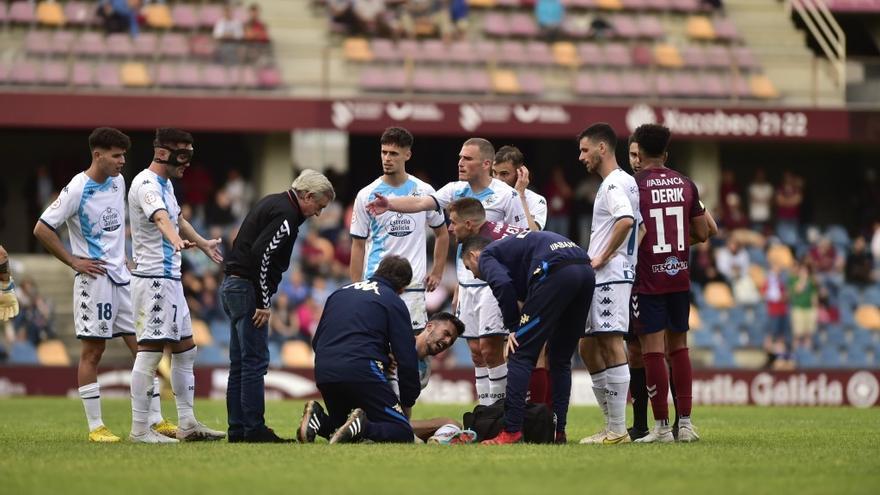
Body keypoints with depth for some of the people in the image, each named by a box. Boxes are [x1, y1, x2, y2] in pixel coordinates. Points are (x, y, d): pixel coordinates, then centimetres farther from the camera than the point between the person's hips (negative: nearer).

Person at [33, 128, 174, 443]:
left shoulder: (118, 182, 9)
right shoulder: (77, 190, -13)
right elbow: (42, 230, -13)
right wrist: (74, 262, -11)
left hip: (122, 276, 7)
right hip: (94, 278, -7)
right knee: (92, 351, -3)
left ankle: (156, 420, 9)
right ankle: (95, 427, 1)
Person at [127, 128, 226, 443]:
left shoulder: (165, 183, 16)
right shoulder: (146, 185, -15)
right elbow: (161, 218, -37)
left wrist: (203, 243, 51)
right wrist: (177, 241, -57)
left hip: (170, 278, 11)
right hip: (152, 278, -11)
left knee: (185, 349, 13)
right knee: (150, 351, -11)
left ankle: (187, 424, 18)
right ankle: (139, 429, -10)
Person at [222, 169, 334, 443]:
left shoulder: (272, 203, 17)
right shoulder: (286, 215, -13)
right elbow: (260, 254, -23)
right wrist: (263, 303, -19)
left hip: (232, 286, 10)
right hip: (247, 288, -10)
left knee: (240, 363, 11)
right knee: (255, 361, -8)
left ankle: (237, 430, 13)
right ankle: (254, 429, -8)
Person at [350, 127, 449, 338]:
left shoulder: (424, 192, 4)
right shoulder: (366, 195, 2)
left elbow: (442, 233, 17)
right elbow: (358, 246, 5)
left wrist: (437, 273, 8)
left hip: (413, 286, 1)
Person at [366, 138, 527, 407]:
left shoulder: (506, 195, -8)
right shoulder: (456, 190, 7)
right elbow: (421, 203, -6)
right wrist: (390, 204, -25)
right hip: (467, 284, 6)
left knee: (489, 348, -11)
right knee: (476, 351, 7)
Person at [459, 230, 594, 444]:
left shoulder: (486, 256, 14)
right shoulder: (510, 244, 38)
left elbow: (503, 285, -9)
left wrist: (513, 327, 1)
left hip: (555, 272, -8)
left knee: (520, 354, -1)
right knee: (560, 358, 20)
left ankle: (512, 432, -6)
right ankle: (558, 431, 19)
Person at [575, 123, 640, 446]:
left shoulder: (615, 183, -11)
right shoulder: (620, 182, 21)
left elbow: (626, 220, -29)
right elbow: (640, 226, 27)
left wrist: (604, 257, -19)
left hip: (611, 275, -11)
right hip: (600, 280, 11)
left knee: (612, 346, -11)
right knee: (588, 347, 12)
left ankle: (617, 429, -11)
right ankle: (612, 426, 14)